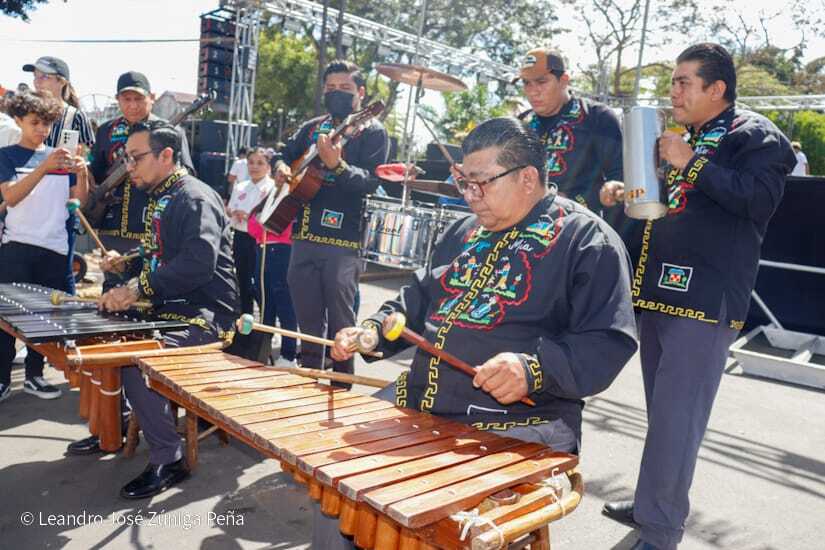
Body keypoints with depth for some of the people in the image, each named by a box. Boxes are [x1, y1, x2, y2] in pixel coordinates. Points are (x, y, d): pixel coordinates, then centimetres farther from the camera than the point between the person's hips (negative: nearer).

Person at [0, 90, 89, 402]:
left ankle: (34, 375, 17)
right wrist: (44, 167, -26)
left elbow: (80, 201, 6)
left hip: (55, 249, 3)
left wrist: (81, 173, -14)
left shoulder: (62, 157, 11)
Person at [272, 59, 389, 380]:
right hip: (304, 235, 6)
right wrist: (281, 167, 5)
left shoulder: (372, 132, -1)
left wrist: (338, 165, -31)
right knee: (307, 318, 15)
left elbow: (371, 182, -14)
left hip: (343, 240, -6)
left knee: (340, 323, 0)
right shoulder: (312, 127, 17)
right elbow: (285, 153, 28)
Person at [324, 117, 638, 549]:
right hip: (419, 405, 7)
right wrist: (373, 331, 7)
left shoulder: (588, 241, -8)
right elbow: (420, 298, 24)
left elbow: (608, 343, -15)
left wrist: (535, 370, -31)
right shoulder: (465, 232, 15)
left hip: (519, 426, -7)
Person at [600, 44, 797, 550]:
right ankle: (654, 504, 30)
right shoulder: (691, 139, 22)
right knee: (661, 412, 16)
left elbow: (760, 200, -19)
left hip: (705, 300, -8)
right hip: (661, 293, 9)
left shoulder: (754, 134, -3)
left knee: (676, 417, -7)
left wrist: (691, 163, -16)